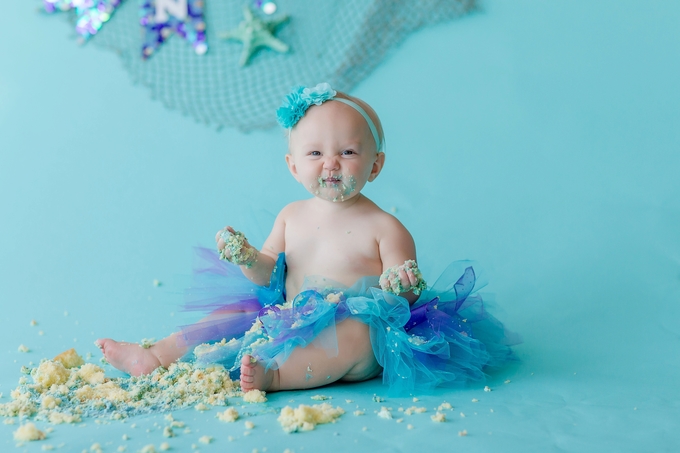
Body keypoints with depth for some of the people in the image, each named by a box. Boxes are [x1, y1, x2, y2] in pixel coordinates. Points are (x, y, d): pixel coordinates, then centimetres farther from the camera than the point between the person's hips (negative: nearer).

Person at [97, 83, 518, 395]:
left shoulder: (384, 228, -9)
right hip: (290, 326, 6)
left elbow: (403, 298, -9)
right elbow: (272, 274, 10)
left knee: (354, 335, -37)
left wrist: (399, 288, -32)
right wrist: (248, 259, -10)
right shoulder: (291, 216, 8)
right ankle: (155, 356, 11)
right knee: (229, 317, 5)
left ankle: (273, 375, -45)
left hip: (361, 330, -6)